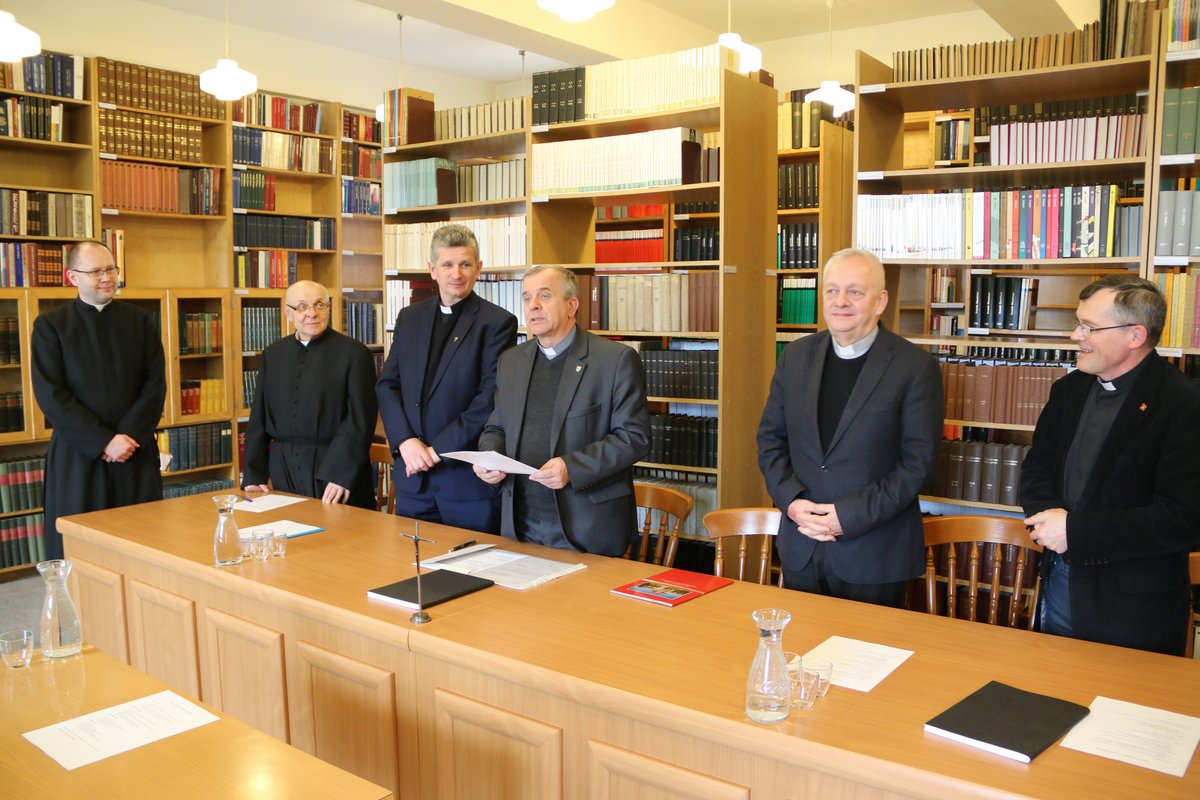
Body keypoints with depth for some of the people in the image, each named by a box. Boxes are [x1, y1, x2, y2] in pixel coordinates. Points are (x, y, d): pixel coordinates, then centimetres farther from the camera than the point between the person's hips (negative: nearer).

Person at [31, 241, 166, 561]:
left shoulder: (140, 320, 8)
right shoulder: (50, 325, 2)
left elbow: (155, 385, 3)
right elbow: (50, 395, -5)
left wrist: (129, 437, -9)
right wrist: (103, 441, -12)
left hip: (136, 452, 2)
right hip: (77, 455, -1)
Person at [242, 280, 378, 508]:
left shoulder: (354, 353, -4)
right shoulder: (272, 355, 12)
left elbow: (361, 420, -9)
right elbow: (259, 419, 12)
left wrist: (341, 475, -17)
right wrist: (253, 475, 4)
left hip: (335, 469, -4)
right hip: (284, 472, 4)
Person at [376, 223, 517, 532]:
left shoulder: (498, 322, -7)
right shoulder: (409, 318, 11)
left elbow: (491, 398, -13)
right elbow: (387, 385, 9)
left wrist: (438, 449, -15)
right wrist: (405, 441, -7)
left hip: (469, 476, -5)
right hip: (412, 475, 5)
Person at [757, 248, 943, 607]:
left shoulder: (916, 367, -9)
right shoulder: (796, 356, 4)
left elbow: (917, 461, -12)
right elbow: (770, 437, 8)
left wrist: (849, 516, -17)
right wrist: (791, 500, -9)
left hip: (874, 557, -4)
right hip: (800, 549, 4)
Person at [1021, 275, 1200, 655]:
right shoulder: (1069, 390, 5)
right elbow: (1037, 466, 10)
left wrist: (1075, 529, -22)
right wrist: (1048, 516, -12)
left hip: (1133, 607, -6)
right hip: (1060, 580, 6)